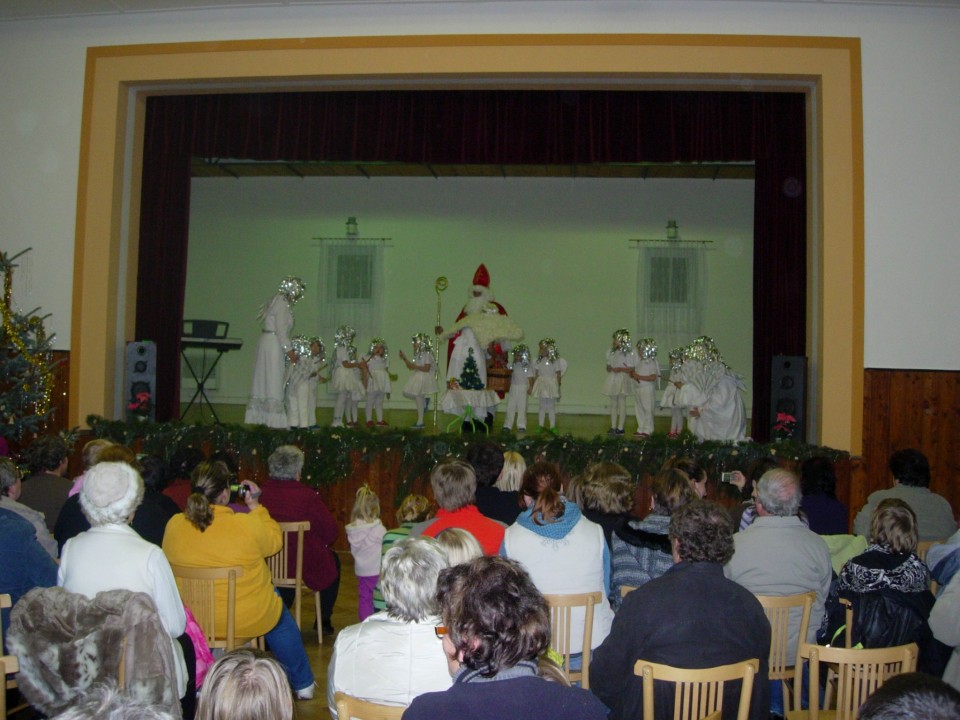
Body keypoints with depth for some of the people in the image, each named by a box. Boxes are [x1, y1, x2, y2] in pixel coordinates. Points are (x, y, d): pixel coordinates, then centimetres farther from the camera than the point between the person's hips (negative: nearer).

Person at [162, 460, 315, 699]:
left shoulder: (174, 525, -14)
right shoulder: (248, 525, -25)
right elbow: (275, 541, -3)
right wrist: (255, 505, 3)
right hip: (250, 620, -3)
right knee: (282, 622, 31)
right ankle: (303, 684, 43)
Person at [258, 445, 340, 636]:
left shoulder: (260, 493, -12)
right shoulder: (307, 496, -21)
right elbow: (331, 531, -13)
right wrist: (318, 542, 9)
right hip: (304, 564, -3)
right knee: (333, 560, 27)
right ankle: (323, 620, 33)